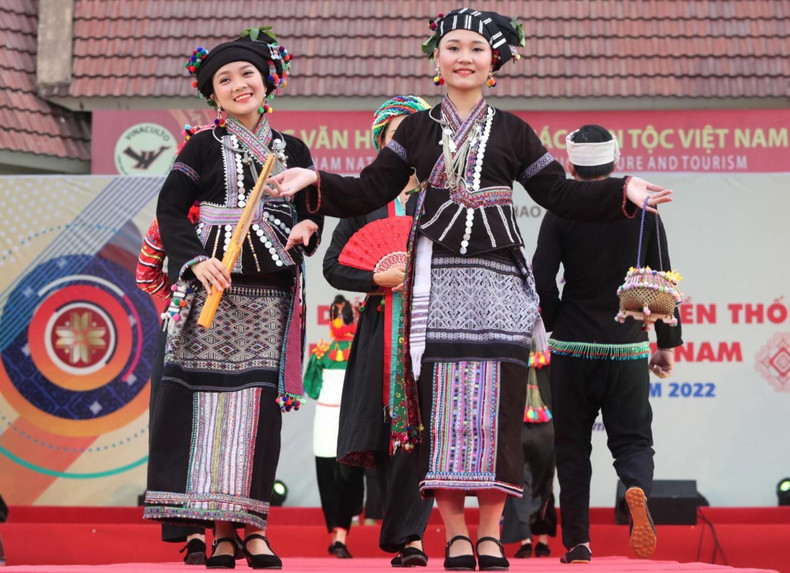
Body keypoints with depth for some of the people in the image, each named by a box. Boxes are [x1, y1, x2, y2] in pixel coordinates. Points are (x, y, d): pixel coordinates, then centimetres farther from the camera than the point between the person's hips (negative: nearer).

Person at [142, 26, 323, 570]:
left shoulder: (293, 150, 14)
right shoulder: (204, 146, 8)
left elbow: (311, 211, 18)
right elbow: (171, 209, 1)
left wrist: (307, 227, -6)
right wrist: (195, 261, -14)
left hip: (271, 291, 2)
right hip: (213, 283, -2)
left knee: (261, 402, -3)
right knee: (211, 398, -6)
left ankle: (255, 526, 0)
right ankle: (220, 528, -4)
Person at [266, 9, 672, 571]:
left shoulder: (512, 131, 13)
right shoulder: (416, 129, 15)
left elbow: (560, 193, 12)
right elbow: (370, 192, 11)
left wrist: (623, 191, 0)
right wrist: (314, 182, -2)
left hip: (497, 277, 0)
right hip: (436, 279, 0)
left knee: (494, 400, -5)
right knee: (441, 401, -4)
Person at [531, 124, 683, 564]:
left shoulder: (560, 216, -3)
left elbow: (542, 279, -10)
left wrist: (559, 326, 6)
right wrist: (668, 342, 10)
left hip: (572, 349, 0)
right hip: (627, 347, 1)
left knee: (572, 448, 10)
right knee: (632, 439, 5)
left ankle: (577, 542, 9)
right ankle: (638, 490, -28)